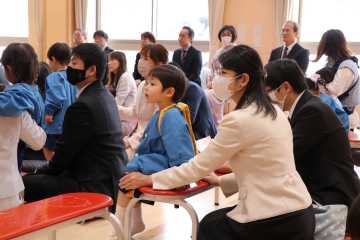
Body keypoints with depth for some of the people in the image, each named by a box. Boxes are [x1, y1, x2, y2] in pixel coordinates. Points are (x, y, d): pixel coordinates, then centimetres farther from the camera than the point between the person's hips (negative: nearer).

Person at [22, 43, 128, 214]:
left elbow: (63, 154, -14)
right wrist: (40, 173, 12)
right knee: (39, 177, 21)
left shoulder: (83, 105, -20)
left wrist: (35, 174, 3)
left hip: (94, 185, -10)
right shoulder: (105, 96, 9)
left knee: (23, 184, -10)